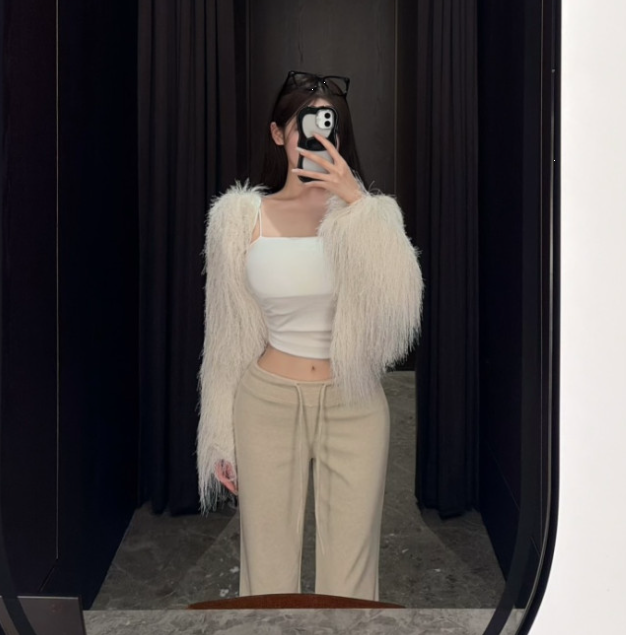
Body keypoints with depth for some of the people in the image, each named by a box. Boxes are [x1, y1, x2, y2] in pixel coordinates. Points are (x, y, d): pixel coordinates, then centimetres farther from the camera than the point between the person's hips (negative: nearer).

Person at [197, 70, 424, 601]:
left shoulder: (369, 213, 0)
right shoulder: (241, 216, 1)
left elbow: (401, 302, -19)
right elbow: (229, 333, 6)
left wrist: (356, 201, -22)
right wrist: (222, 437, 7)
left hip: (353, 405, 0)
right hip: (268, 401, 1)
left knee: (349, 578, 7)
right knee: (268, 572, 9)